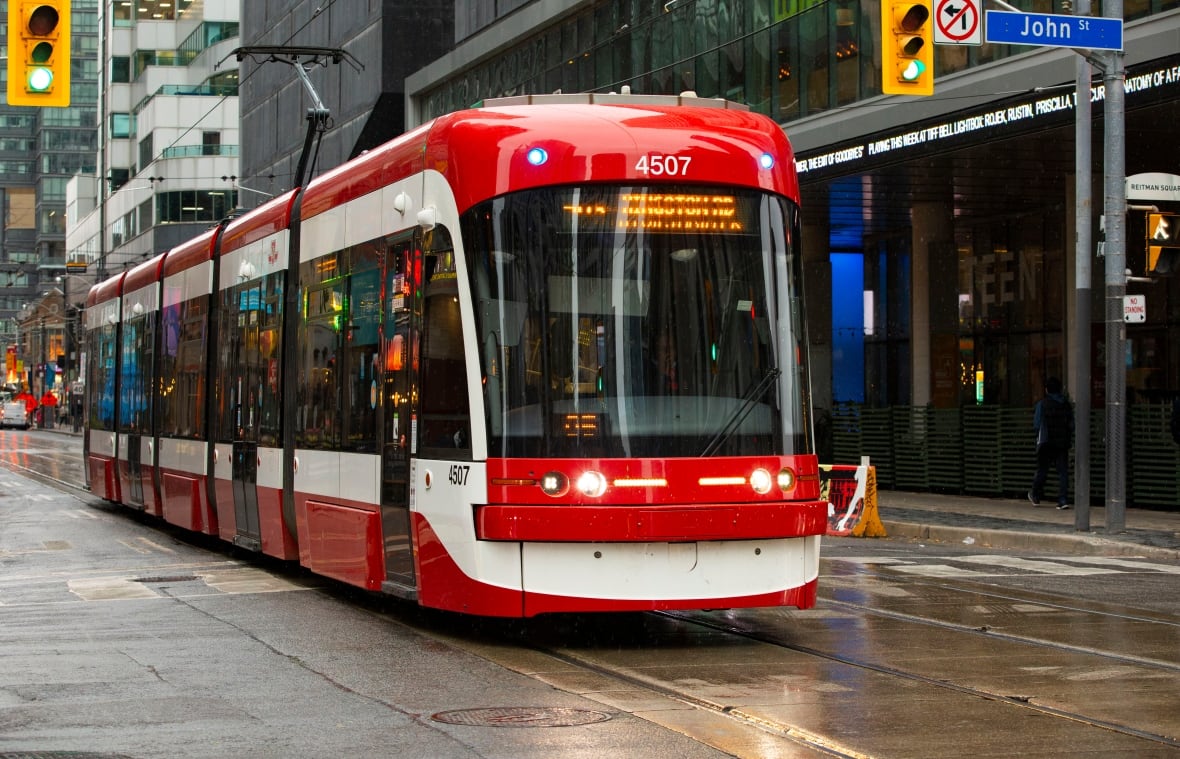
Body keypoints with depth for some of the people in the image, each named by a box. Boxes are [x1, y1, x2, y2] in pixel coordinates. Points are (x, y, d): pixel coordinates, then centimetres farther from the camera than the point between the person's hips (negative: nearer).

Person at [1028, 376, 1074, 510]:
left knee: (1042, 470, 11)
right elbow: (1071, 425, 5)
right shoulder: (1066, 405, 4)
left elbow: (1036, 425, -6)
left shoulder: (1042, 404, -6)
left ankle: (1036, 496, 25)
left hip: (1046, 442, -2)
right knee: (1063, 471, 1)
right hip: (1063, 443, 2)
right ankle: (1062, 500, -8)